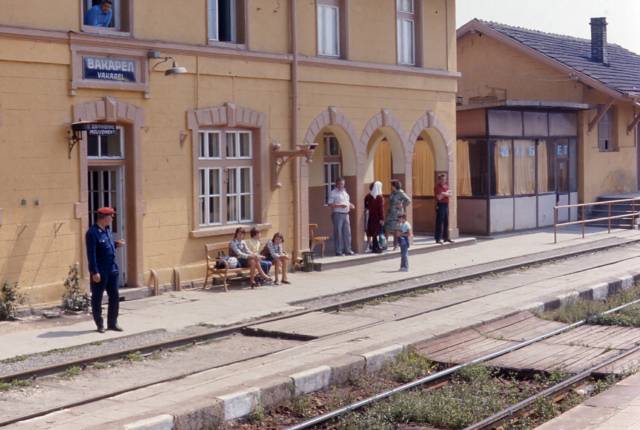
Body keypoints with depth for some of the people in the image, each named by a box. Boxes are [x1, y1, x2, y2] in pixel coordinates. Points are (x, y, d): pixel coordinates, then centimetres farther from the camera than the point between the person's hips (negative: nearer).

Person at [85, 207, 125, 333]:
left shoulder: (107, 229, 10)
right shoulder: (92, 232, -16)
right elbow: (91, 254, -19)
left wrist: (116, 244, 4)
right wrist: (94, 272, -21)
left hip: (112, 270, 8)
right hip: (100, 272, -8)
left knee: (114, 297, 11)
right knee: (97, 298, 5)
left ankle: (112, 323, 21)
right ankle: (100, 325, 14)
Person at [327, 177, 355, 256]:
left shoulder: (344, 192, 17)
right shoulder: (333, 193, -6)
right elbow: (330, 204, -13)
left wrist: (351, 205, 7)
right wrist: (340, 205, -22)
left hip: (345, 214, 7)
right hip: (337, 214, -7)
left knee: (347, 232, 7)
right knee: (338, 233, -5)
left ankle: (347, 250, 14)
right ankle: (338, 251, -1)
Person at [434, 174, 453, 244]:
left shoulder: (446, 186, 13)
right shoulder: (437, 187, -9)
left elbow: (450, 195, 7)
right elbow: (439, 197, -17)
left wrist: (444, 194, -11)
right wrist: (446, 194, -8)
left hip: (446, 205, 8)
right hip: (440, 205, -8)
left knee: (446, 222, 12)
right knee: (439, 222, -7)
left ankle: (446, 237, 21)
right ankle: (438, 239, -5)